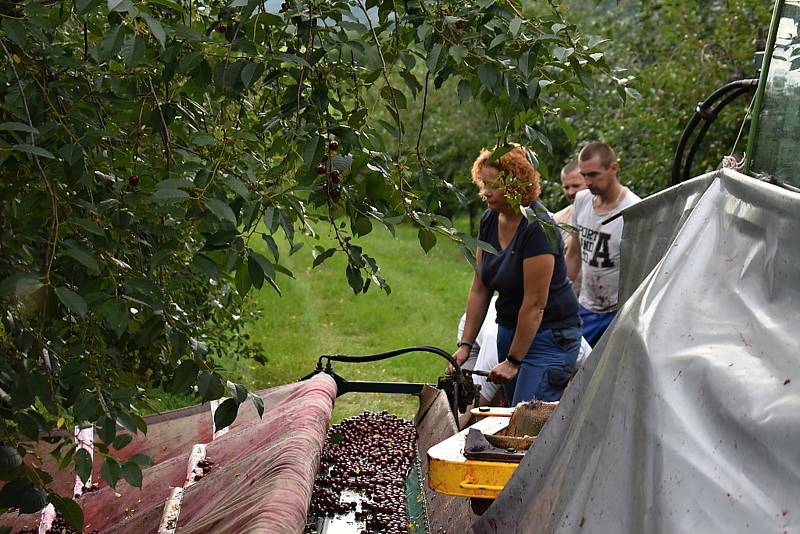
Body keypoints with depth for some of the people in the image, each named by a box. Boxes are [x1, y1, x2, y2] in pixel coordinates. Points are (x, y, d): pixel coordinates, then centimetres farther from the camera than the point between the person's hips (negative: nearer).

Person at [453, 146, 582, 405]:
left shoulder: (538, 228, -21)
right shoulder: (490, 221, 3)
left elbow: (535, 303, -20)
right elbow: (479, 289, 8)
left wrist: (513, 361, -17)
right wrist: (465, 345, 4)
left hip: (548, 334, -8)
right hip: (509, 329, 8)